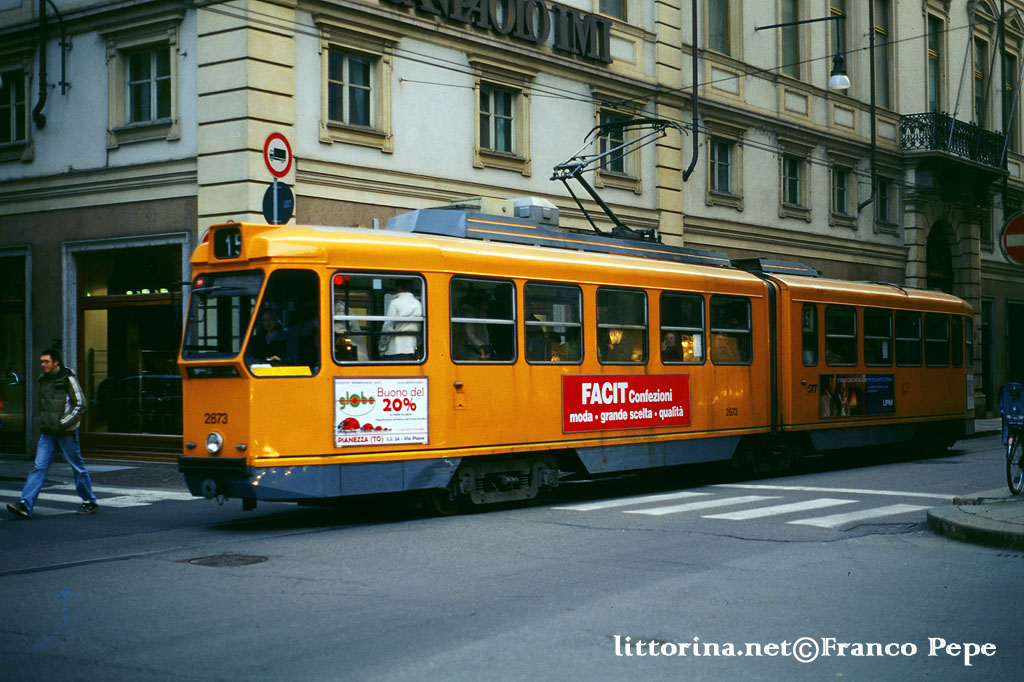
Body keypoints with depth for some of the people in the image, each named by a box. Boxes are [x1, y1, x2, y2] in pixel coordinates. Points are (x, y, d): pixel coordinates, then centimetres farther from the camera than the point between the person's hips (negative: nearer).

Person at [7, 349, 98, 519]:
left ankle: (89, 502, 19)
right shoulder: (44, 380, 12)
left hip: (66, 432, -6)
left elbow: (80, 406, -10)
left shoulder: (67, 379, -8)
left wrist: (64, 423, -16)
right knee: (39, 467, -4)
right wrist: (43, 425, 15)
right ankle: (25, 505, -12)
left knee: (78, 466, 5)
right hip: (48, 433, 6)